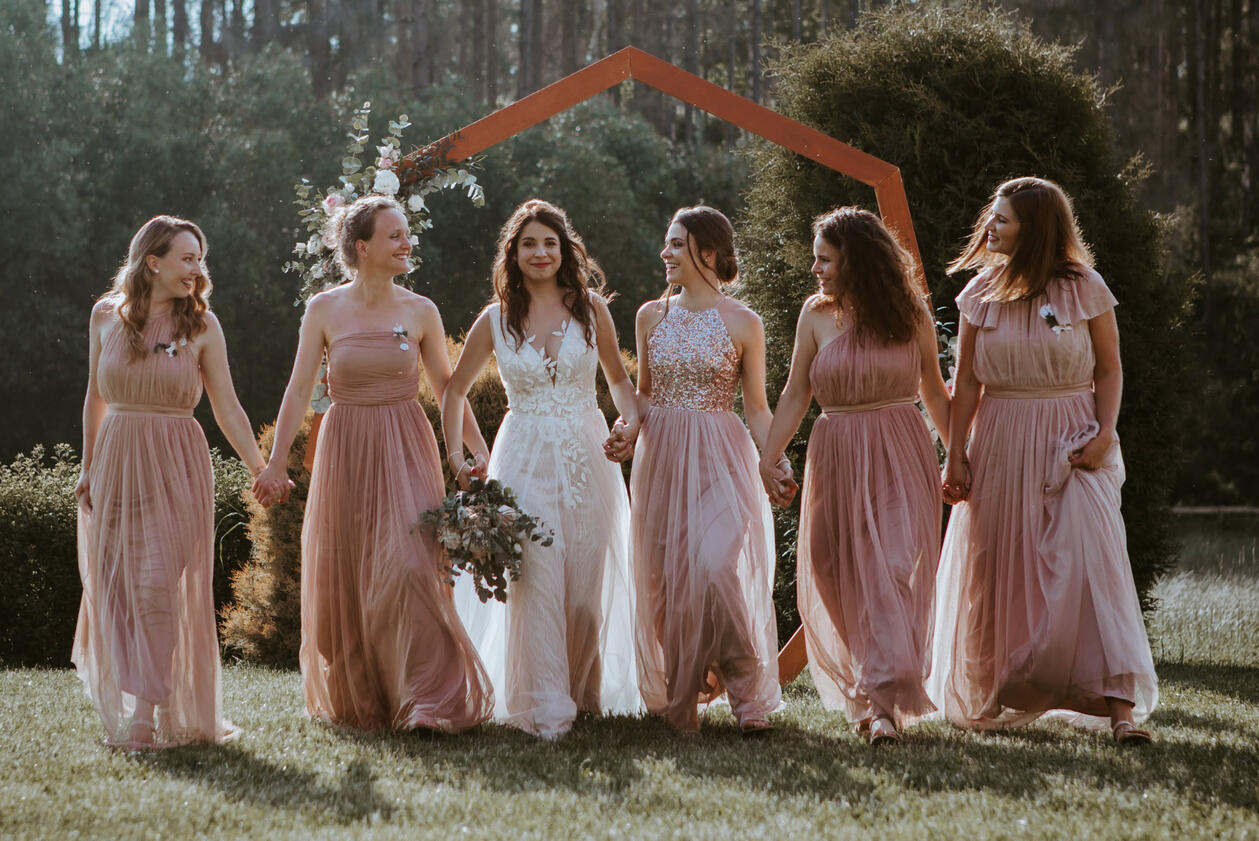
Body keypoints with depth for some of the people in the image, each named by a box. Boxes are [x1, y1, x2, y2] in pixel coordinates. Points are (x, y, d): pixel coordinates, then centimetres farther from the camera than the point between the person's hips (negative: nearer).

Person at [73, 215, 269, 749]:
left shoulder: (201, 324, 1)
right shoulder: (107, 315, 5)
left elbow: (228, 408, 2)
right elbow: (96, 399, 15)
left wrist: (260, 470, -2)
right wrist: (89, 466, 15)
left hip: (177, 467, -2)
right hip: (117, 464, 2)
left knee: (161, 585, -10)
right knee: (116, 588, 3)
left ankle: (148, 714, -8)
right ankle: (121, 703, 14)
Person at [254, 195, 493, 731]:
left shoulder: (420, 312, 1)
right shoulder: (324, 310, -1)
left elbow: (447, 386, 8)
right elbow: (299, 389, 0)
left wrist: (480, 452, 4)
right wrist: (276, 459, -6)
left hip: (405, 451, -1)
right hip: (346, 451, 1)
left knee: (407, 567, -14)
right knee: (343, 581, 6)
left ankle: (427, 696, -8)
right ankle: (354, 701, 21)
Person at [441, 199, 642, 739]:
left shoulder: (590, 307, 5)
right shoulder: (495, 320, 4)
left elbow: (618, 378, 16)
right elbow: (455, 390, 15)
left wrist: (631, 422, -3)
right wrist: (455, 455, 4)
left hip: (586, 456, 1)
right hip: (524, 458, -1)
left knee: (586, 582, 4)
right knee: (535, 581, -12)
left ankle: (586, 692, 20)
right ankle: (545, 709, -10)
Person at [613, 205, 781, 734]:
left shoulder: (742, 323, -1)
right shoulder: (651, 316, 9)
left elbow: (757, 408, 3)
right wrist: (628, 427, -1)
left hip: (720, 458, -4)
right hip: (662, 457, 4)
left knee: (718, 567, -18)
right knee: (664, 576, 2)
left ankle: (749, 696, -6)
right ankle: (676, 699, 13)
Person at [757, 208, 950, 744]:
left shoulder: (910, 314, 2)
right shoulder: (817, 315, 4)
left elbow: (934, 392, 12)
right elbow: (795, 394, 8)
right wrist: (769, 457, 0)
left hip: (901, 460, -2)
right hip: (838, 460, 2)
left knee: (893, 572, -14)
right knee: (843, 580, 5)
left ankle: (884, 701, -16)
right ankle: (861, 693, 22)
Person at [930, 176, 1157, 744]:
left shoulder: (1084, 288, -2)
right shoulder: (981, 293, 5)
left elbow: (1109, 368, 2)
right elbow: (967, 380, 7)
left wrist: (1104, 435, -12)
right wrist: (956, 453, 1)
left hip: (1072, 441, -3)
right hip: (1001, 442, 3)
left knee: (1089, 562, -16)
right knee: (998, 572, 6)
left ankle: (1118, 703, -20)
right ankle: (1001, 700, 24)